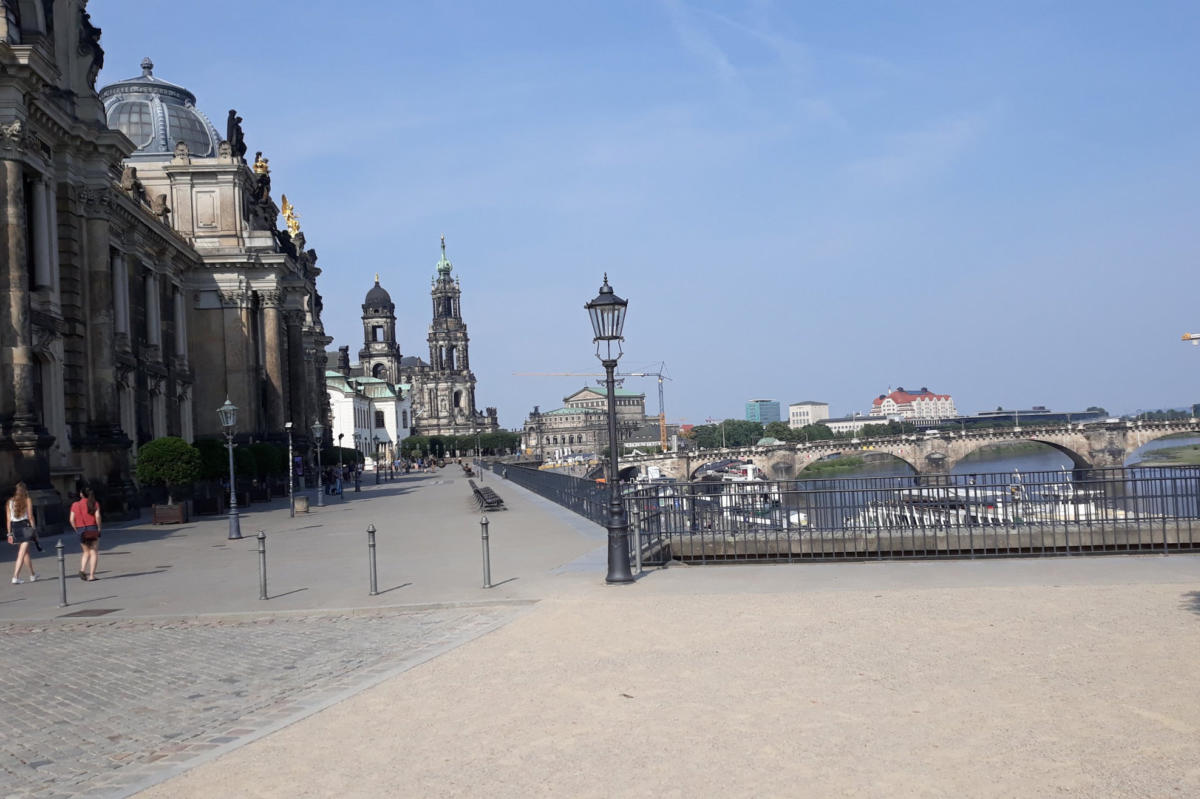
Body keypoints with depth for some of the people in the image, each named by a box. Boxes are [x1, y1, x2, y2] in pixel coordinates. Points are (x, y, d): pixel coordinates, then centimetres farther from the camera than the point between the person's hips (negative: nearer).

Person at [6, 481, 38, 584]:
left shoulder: (9, 502, 8)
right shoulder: (27, 500, -3)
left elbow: (8, 519, 6)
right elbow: (30, 516, -7)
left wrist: (10, 534, 9)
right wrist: (34, 529, -2)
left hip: (15, 528, 5)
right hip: (25, 526, -5)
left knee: (26, 552, 18)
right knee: (22, 553, -5)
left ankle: (32, 575, 28)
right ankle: (15, 577, -14)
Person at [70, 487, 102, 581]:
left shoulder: (75, 505, 6)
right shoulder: (94, 503, 1)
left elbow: (72, 520, 0)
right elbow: (97, 516, -12)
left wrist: (77, 530, 10)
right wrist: (99, 528, -3)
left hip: (81, 531, 2)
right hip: (92, 529, -2)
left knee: (86, 552, 19)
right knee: (93, 553, 2)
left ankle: (82, 570, -4)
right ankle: (91, 575, -5)